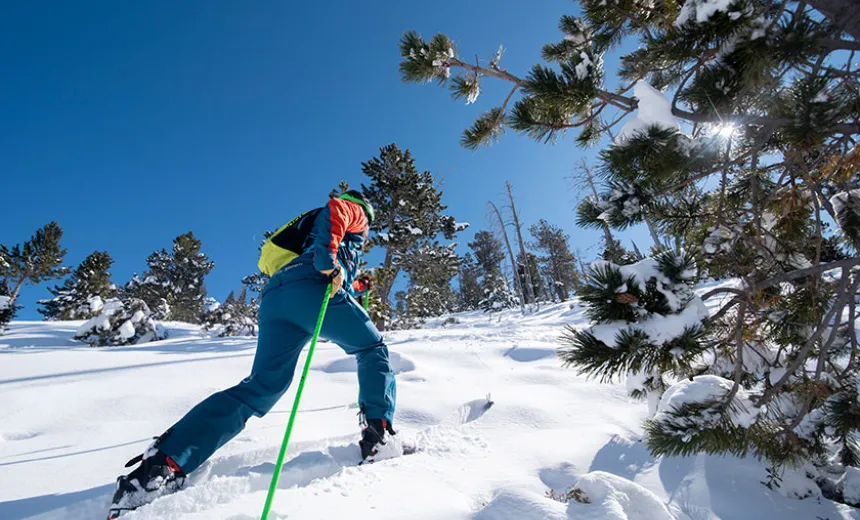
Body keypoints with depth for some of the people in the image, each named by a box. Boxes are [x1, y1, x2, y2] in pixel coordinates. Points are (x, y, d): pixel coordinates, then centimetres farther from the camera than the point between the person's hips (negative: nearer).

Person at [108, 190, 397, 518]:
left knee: (261, 387, -3)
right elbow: (334, 208, -5)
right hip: (311, 286, -7)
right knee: (373, 350, 9)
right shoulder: (354, 212, 21)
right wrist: (330, 262, -19)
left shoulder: (308, 225, 45)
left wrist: (353, 288, 53)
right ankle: (378, 432, -5)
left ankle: (163, 462, -15)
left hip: (275, 294, 7)